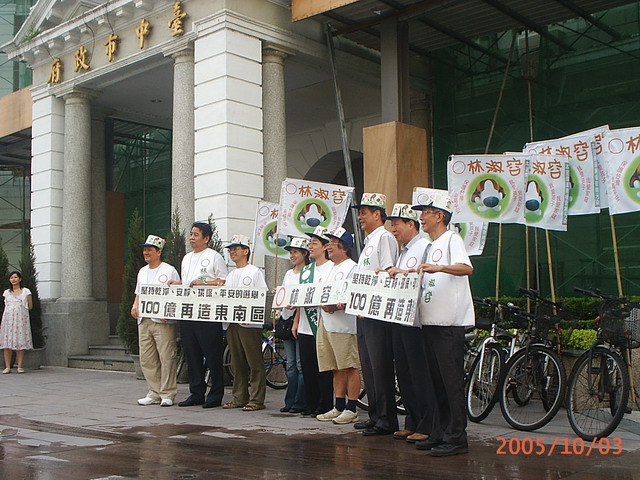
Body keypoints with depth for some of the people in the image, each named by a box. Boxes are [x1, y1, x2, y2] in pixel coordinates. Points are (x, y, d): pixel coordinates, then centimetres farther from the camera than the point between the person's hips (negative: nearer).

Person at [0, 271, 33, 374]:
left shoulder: (26, 291, 4)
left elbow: (30, 306, 8)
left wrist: (19, 308, 9)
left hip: (21, 319, -2)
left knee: (21, 342, -5)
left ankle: (20, 366, -2)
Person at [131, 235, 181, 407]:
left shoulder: (169, 271, -2)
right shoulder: (142, 272, 19)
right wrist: (135, 306, 6)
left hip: (163, 322, -7)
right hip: (144, 321, 7)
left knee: (166, 358, -6)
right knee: (146, 360, 7)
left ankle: (167, 394, 1)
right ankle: (154, 393, 15)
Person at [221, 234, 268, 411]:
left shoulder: (255, 272, -2)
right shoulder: (231, 275, 20)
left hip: (250, 324, -7)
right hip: (232, 323, 7)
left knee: (255, 363, -4)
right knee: (237, 363, 11)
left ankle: (256, 400, -1)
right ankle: (239, 398, 18)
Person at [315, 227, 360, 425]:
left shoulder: (351, 268, -6)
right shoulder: (330, 268, 23)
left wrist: (336, 307, -26)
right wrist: (321, 303, 3)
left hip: (344, 325, -9)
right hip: (326, 323, 9)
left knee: (350, 367, -5)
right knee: (337, 369, 11)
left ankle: (351, 409, -2)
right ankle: (339, 407, 16)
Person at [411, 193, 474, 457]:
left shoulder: (452, 239, -5)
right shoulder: (431, 246, 22)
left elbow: (466, 268, -23)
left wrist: (439, 267, -37)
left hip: (449, 321, -9)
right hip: (430, 321, 9)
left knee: (452, 380, -6)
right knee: (436, 379, 12)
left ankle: (456, 437, -2)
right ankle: (439, 433, 19)